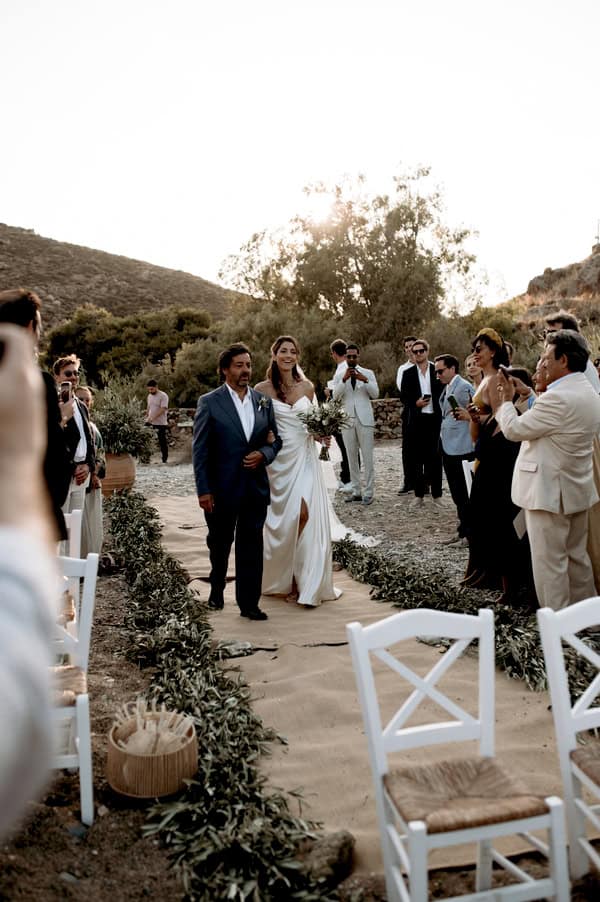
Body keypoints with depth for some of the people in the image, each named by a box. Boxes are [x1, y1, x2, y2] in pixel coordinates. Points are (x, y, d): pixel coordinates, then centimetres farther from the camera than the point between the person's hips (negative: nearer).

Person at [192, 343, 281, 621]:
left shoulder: (264, 402, 6)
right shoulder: (209, 402, -6)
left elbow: (275, 440, 13)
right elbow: (199, 449, -6)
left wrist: (263, 454, -10)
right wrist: (203, 490, -11)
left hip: (256, 487, 2)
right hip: (222, 488, -2)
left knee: (252, 545, 4)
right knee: (219, 543, 16)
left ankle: (249, 603, 15)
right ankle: (216, 590, 40)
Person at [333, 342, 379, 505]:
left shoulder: (368, 373, 6)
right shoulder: (339, 375, 9)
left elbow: (375, 394, -4)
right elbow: (336, 396, -5)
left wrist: (365, 380, -20)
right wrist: (344, 379, -18)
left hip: (364, 419, -2)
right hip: (347, 420, 2)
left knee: (367, 457, -3)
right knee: (352, 458, 7)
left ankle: (368, 492, 1)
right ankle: (356, 491, 13)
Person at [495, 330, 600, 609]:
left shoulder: (558, 397, -24)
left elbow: (514, 429, -16)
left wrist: (505, 400, 0)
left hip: (549, 492, -10)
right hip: (576, 490, 10)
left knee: (549, 562, 0)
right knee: (577, 556, 19)